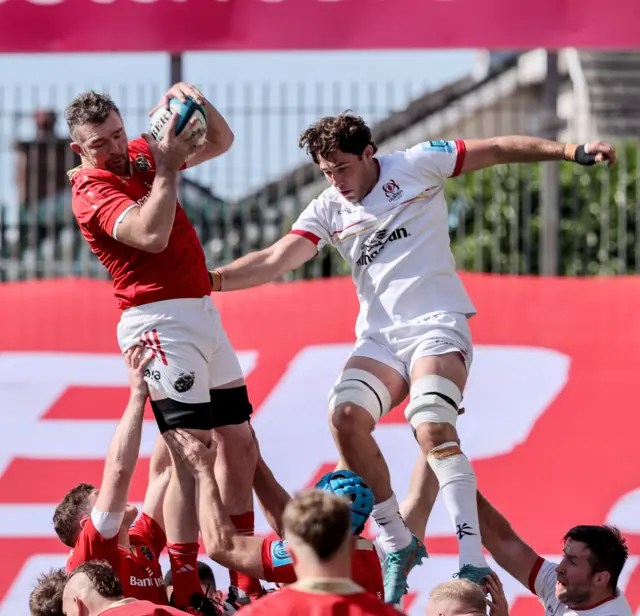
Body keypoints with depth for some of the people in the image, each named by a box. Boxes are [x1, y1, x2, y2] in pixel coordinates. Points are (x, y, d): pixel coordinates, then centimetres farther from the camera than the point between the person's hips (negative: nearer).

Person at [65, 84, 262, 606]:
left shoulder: (142, 154, 12)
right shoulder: (92, 192, -11)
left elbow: (221, 141, 18)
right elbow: (151, 235, -27)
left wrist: (196, 101, 0)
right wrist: (167, 170, -22)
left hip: (203, 314, 9)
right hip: (161, 322, -9)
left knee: (239, 446, 11)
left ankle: (244, 583, 18)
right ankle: (183, 586, -17)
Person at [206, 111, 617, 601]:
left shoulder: (418, 165, 1)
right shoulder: (328, 211, 9)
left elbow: (498, 149, 5)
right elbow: (276, 260, -1)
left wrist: (571, 151, 0)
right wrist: (212, 279, -15)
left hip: (437, 324, -4)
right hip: (379, 337, 4)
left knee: (432, 426, -28)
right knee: (346, 415, -22)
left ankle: (473, 563, -31)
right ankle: (397, 547, -9)